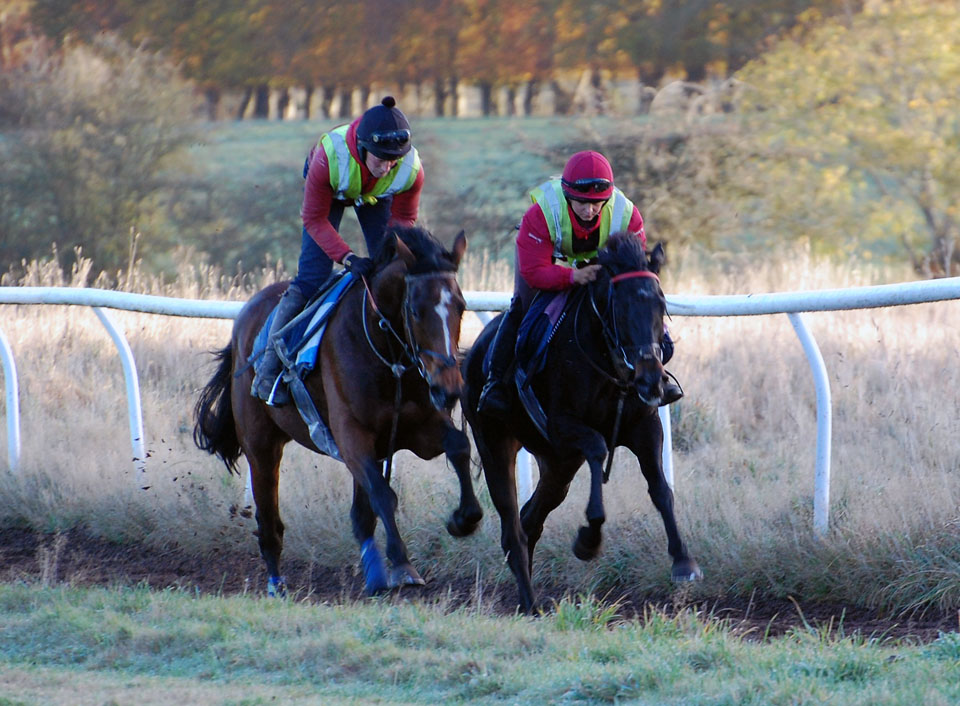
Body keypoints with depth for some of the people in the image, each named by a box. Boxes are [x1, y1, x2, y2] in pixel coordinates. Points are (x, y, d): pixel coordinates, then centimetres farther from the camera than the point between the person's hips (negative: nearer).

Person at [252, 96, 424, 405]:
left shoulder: (411, 170, -36)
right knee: (312, 276, -12)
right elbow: (315, 219, -31)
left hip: (376, 196, 3)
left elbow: (404, 218, -16)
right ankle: (270, 366, -5)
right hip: (330, 191, -3)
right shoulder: (329, 157, -44)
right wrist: (348, 258, -42)